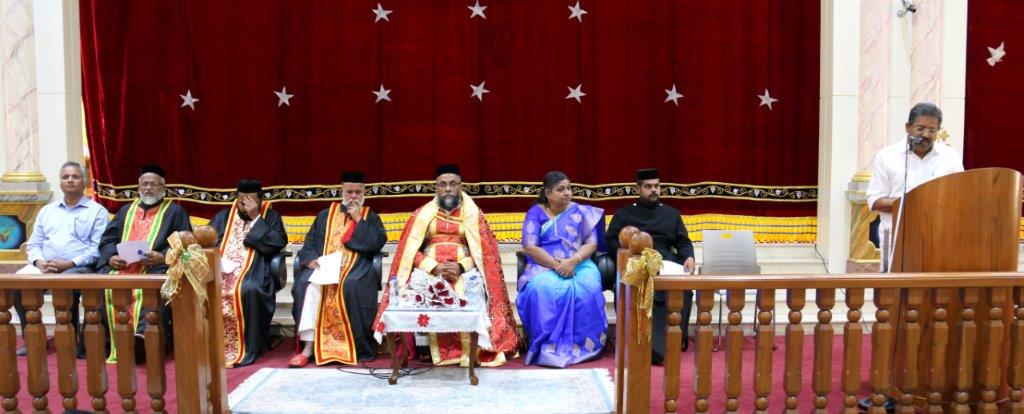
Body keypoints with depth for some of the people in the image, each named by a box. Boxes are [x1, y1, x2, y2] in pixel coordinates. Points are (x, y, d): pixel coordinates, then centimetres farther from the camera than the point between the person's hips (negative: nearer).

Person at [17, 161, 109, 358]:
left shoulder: (97, 211, 6)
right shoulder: (47, 211, 23)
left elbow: (97, 248, -5)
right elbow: (33, 244, 18)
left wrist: (69, 264, -16)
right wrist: (39, 262, -5)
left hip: (79, 268, -5)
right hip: (44, 267, 5)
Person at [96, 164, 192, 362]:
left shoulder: (175, 211, 15)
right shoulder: (126, 210, 28)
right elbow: (107, 240, 21)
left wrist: (163, 256, -15)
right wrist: (111, 257, -2)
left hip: (155, 266, -4)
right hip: (120, 266, 4)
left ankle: (143, 337, -52)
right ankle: (114, 343, -23)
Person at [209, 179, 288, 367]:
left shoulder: (270, 217, 12)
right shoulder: (222, 216, 21)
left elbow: (277, 244, -5)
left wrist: (256, 218, -5)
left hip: (253, 271, -3)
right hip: (221, 269, 3)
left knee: (248, 289, -36)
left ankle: (245, 348, -26)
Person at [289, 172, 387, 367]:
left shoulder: (371, 217, 16)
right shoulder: (324, 216, 21)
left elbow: (378, 243, -2)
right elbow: (309, 244, 15)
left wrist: (358, 219, -2)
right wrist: (311, 259, -7)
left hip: (356, 268, -2)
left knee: (351, 287, -37)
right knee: (308, 284, -31)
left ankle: (354, 347, -27)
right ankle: (308, 347, -33)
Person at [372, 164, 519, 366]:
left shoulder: (473, 213, 8)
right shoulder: (423, 213, 9)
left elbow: (484, 251, 1)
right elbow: (411, 249, 2)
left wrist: (461, 266, -18)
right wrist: (434, 267, -16)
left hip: (465, 268, 0)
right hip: (429, 267, 1)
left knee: (474, 285, -33)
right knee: (417, 284, -32)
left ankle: (470, 349, -27)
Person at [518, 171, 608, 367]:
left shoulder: (581, 212, 9)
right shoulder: (535, 213, 4)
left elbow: (592, 243, 2)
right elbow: (529, 247, -6)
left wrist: (573, 261, -17)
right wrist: (556, 265, -18)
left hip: (578, 265, 1)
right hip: (544, 266, -1)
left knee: (587, 289, -33)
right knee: (541, 289, -36)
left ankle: (582, 344, -21)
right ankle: (548, 346, -28)